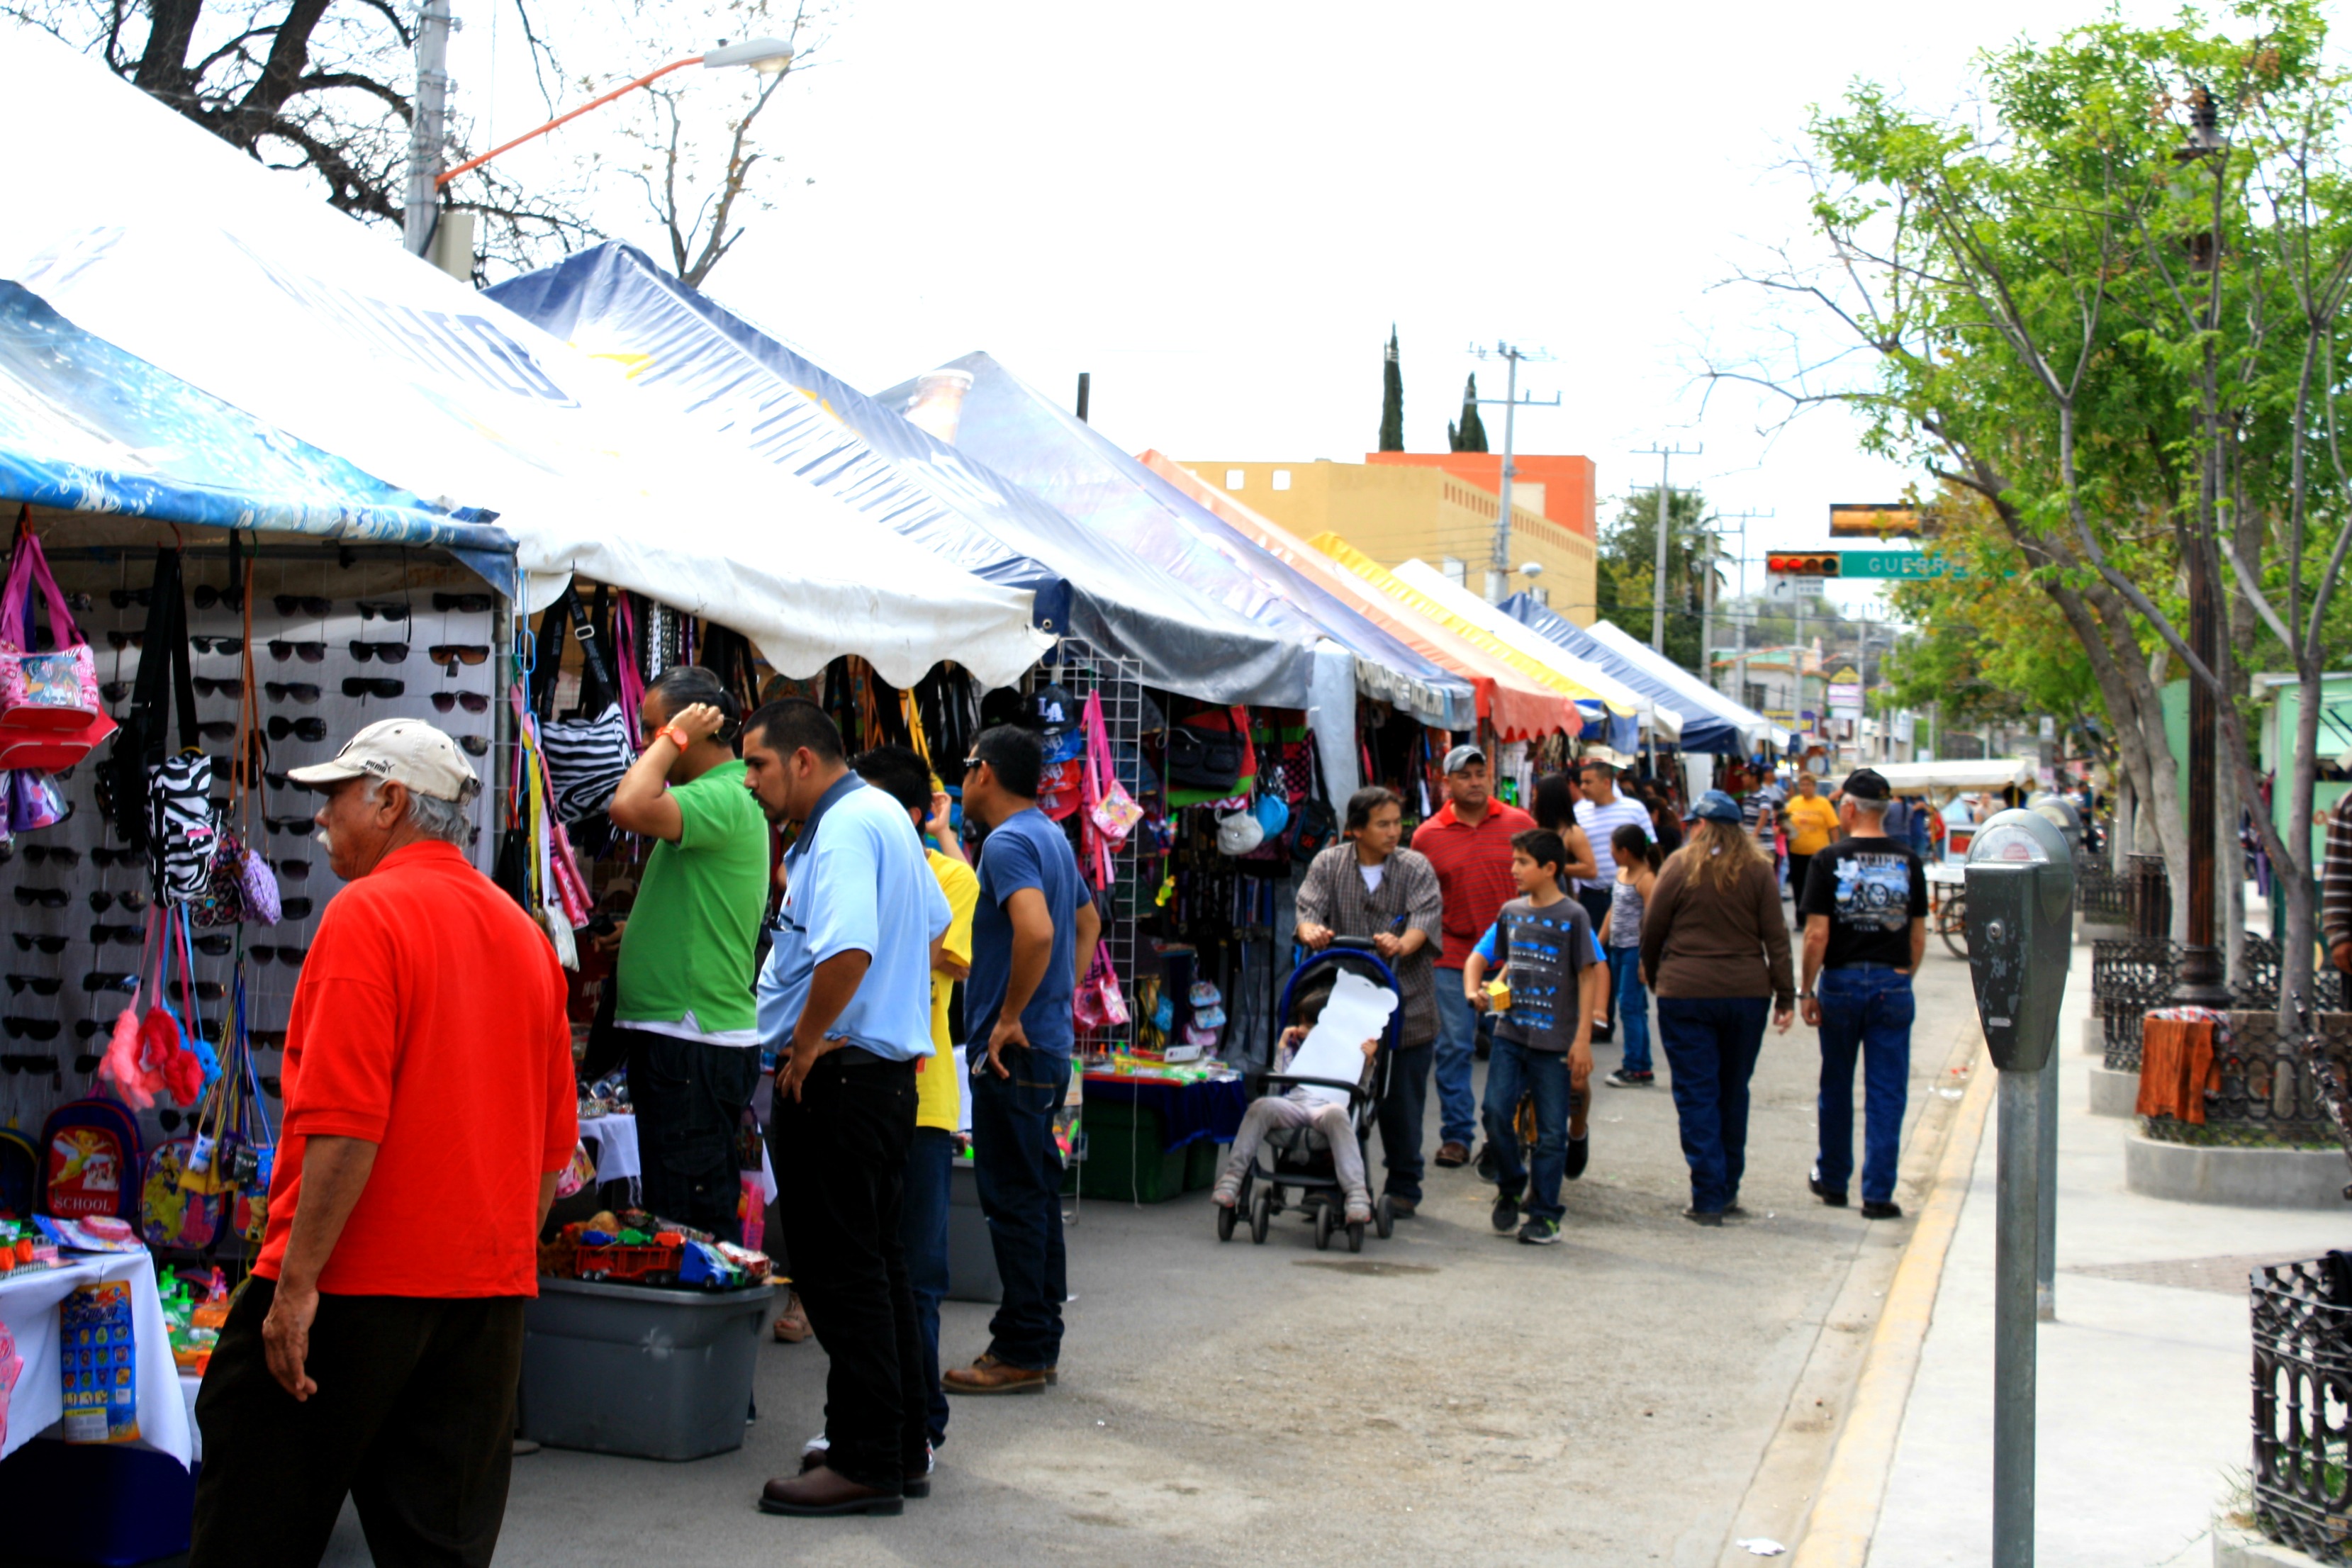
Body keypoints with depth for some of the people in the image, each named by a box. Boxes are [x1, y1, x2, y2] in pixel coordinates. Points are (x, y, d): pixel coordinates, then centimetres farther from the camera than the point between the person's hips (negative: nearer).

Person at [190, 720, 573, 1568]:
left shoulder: (368, 915, -11)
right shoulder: (524, 933, 12)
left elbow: (345, 1124, -19)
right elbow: (555, 1142, 16)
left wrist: (297, 1284, -16)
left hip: (356, 1281, -7)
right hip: (490, 1290, 7)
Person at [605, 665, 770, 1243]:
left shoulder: (724, 797, -15)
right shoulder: (720, 795, 18)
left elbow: (630, 808, -32)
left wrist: (673, 739, -17)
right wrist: (635, 930, 16)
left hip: (697, 1040, -11)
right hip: (677, 1036, 11)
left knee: (690, 1218, -9)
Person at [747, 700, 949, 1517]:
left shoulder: (843, 829, -17)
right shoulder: (883, 814, 16)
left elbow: (847, 951, -32)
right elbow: (933, 926, 27)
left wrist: (804, 1043, -19)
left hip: (838, 1075, -11)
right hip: (890, 1069, 11)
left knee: (841, 1273, -5)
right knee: (878, 1263, 15)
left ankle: (866, 1464, -1)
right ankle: (903, 1448, 22)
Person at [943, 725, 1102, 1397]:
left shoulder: (1008, 843, -15)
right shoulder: (1054, 838, 15)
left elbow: (1036, 931, -31)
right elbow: (1087, 924, 29)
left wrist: (1010, 1017, -21)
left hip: (1014, 1051, -10)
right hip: (1050, 1044, 10)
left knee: (1014, 1198, -4)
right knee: (1037, 1194, 14)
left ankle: (1020, 1353, 1)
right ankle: (1040, 1341, 21)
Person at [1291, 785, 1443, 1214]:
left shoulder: (1416, 868, 3)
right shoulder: (1328, 864, 6)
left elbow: (1427, 917, -11)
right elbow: (1309, 907, -6)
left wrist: (1402, 944, -33)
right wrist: (1311, 930, -30)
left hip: (1407, 1005, 0)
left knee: (1403, 1101, 5)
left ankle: (1403, 1186, 20)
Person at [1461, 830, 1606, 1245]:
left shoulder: (1573, 916, -6)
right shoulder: (1511, 912, 9)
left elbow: (1590, 977, -5)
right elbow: (1479, 957, 20)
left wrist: (1582, 1040, -9)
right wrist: (1473, 991, -1)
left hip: (1555, 1040, -4)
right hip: (1510, 1032, 4)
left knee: (1550, 1131, 2)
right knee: (1496, 1113, -4)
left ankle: (1544, 1215, 10)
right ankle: (1511, 1187, 19)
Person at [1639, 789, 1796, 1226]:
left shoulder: (1680, 866, -3)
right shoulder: (1759, 870, 2)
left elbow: (1652, 932, 1)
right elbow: (1776, 938, 1)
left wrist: (1653, 977, 18)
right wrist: (1786, 996, 4)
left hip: (1685, 993, -3)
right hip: (1747, 993, 3)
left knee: (1697, 1096, 1)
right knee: (1734, 1092, 15)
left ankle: (1708, 1199, -2)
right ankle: (1728, 1190, 23)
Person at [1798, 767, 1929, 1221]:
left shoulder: (1830, 860, -7)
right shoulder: (1908, 861, 1)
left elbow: (1817, 934, -10)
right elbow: (1919, 934, 5)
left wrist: (1806, 989, -2)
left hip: (1842, 983, -1)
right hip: (1893, 985, 1)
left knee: (1837, 1087, 14)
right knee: (1887, 1093, 3)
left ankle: (1833, 1181, 26)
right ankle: (1878, 1194, 2)